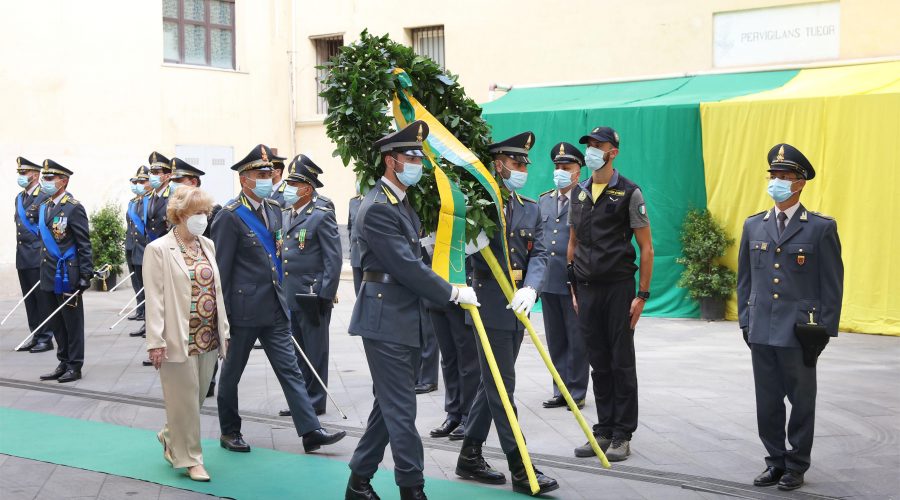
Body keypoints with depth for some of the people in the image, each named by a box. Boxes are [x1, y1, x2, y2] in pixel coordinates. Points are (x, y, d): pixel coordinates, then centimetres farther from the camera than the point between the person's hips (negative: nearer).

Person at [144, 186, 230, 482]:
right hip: (179, 338, -6)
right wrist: (156, 341, -15)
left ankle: (171, 437, 38)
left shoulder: (208, 246, 12)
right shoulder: (158, 250, -7)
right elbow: (154, 299, -11)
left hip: (208, 337, 6)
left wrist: (223, 330, 12)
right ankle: (189, 458, 13)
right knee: (184, 399, 0)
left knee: (197, 397, 14)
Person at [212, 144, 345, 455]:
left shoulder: (273, 210, 10)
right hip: (244, 309, -6)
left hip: (274, 308, 7)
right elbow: (221, 268, -13)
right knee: (232, 372, 10)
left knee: (289, 368, 3)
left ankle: (310, 432, 3)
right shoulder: (230, 216, -13)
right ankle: (229, 432, 25)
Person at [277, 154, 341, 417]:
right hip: (288, 296, 7)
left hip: (312, 297, -7)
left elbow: (333, 260, -11)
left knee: (315, 351, 3)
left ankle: (315, 401, 12)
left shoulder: (322, 216, -9)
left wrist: (325, 296, -15)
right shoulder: (283, 215, 12)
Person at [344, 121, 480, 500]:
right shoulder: (377, 209, -17)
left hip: (405, 319, 10)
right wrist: (453, 294, -13)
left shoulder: (402, 203, 15)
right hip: (386, 320, -10)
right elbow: (407, 267, -20)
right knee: (401, 410, -4)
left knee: (390, 406, 15)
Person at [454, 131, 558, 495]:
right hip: (491, 308, -7)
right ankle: (521, 469, 0)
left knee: (491, 385, 14)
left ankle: (469, 457, 26)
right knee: (501, 389, -3)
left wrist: (530, 289, -15)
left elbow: (539, 255, 2)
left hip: (517, 310, 7)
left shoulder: (531, 210, 13)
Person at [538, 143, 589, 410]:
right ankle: (561, 391, 22)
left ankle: (577, 392, 13)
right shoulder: (544, 201, 13)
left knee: (577, 341, 3)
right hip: (548, 281, 6)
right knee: (556, 341, 12)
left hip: (575, 284, -6)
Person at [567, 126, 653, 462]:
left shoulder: (629, 192, -5)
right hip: (587, 289, 5)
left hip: (618, 287, -5)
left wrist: (642, 294, -9)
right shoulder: (578, 193, 12)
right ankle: (604, 430, 18)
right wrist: (574, 288, 13)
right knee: (598, 364, 10)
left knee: (622, 363, 1)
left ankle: (622, 436, 9)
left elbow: (646, 247, -5)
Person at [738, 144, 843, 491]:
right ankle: (776, 461, 23)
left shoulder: (821, 228, -5)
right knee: (767, 402, 10)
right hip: (762, 332, 4)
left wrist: (824, 330, -6)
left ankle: (796, 466, 20)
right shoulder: (753, 226, 8)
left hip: (799, 333, -4)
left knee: (801, 402, 7)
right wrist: (745, 321, 9)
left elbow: (832, 284, -3)